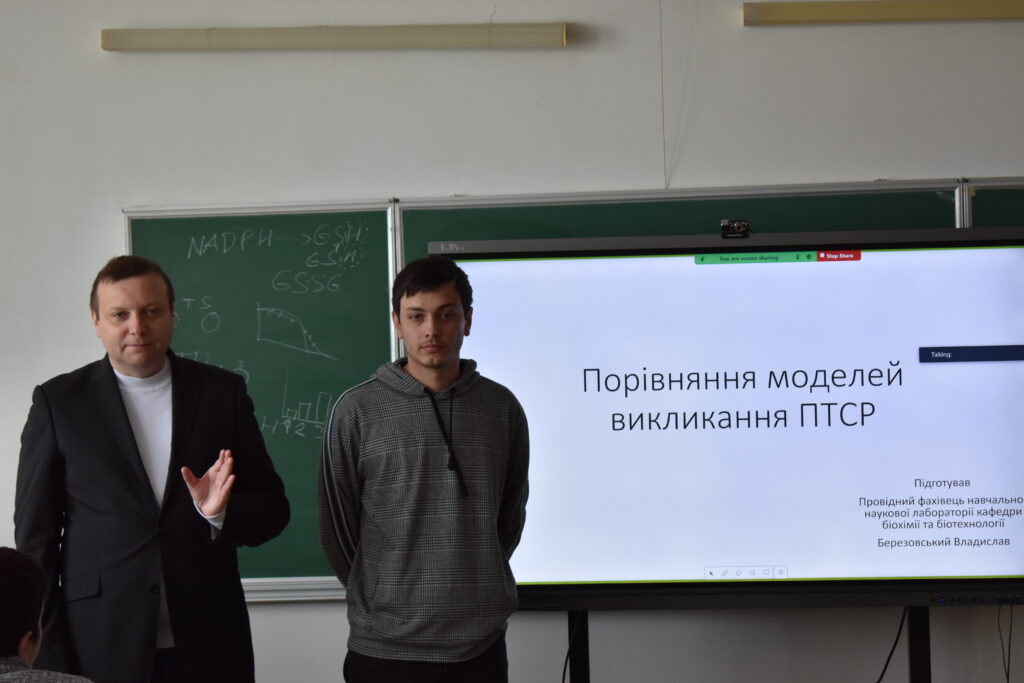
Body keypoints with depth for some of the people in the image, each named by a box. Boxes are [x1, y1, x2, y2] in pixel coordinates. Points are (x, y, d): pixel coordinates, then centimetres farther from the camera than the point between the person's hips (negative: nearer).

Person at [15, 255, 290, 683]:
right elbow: (36, 536, 0)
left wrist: (222, 512, -15)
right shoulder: (59, 401, 1)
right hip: (100, 648, -1)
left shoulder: (222, 391, 5)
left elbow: (272, 507, 6)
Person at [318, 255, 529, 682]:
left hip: (481, 645, 2)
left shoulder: (502, 408, 4)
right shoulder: (357, 411, -4)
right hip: (384, 647, -2)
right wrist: (385, 596, 8)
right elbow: (337, 529, 3)